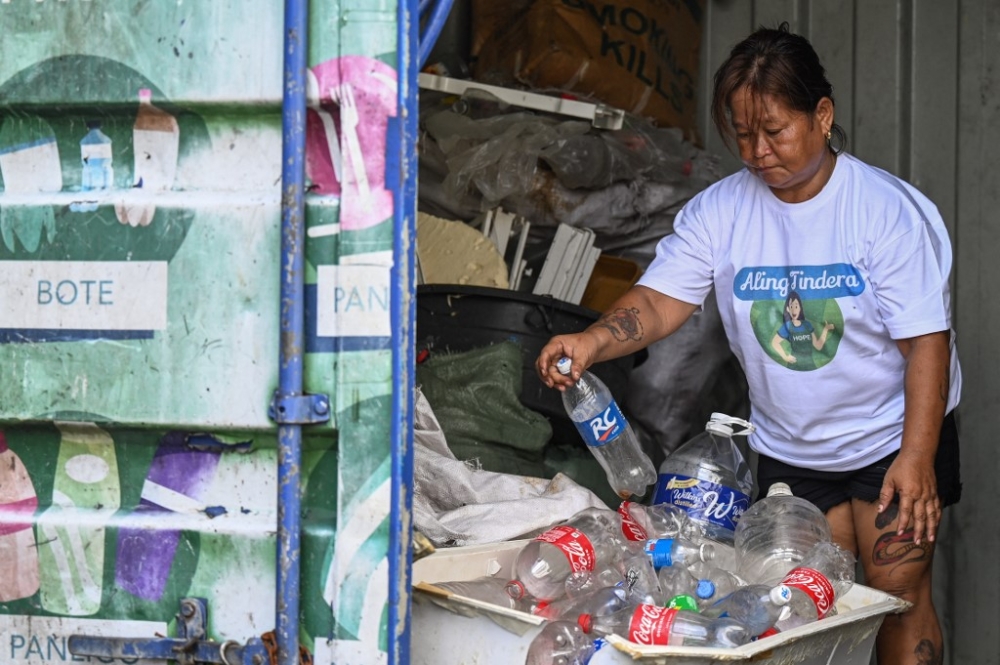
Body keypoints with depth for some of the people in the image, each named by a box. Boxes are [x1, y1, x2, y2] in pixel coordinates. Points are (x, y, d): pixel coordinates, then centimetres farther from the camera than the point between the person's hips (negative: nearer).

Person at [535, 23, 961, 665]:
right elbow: (661, 301, -13)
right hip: (788, 451, 3)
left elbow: (926, 343, -18)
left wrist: (917, 457, -25)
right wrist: (589, 342, -34)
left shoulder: (891, 209, -16)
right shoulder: (719, 211, -6)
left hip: (892, 440, -3)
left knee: (898, 595, -5)